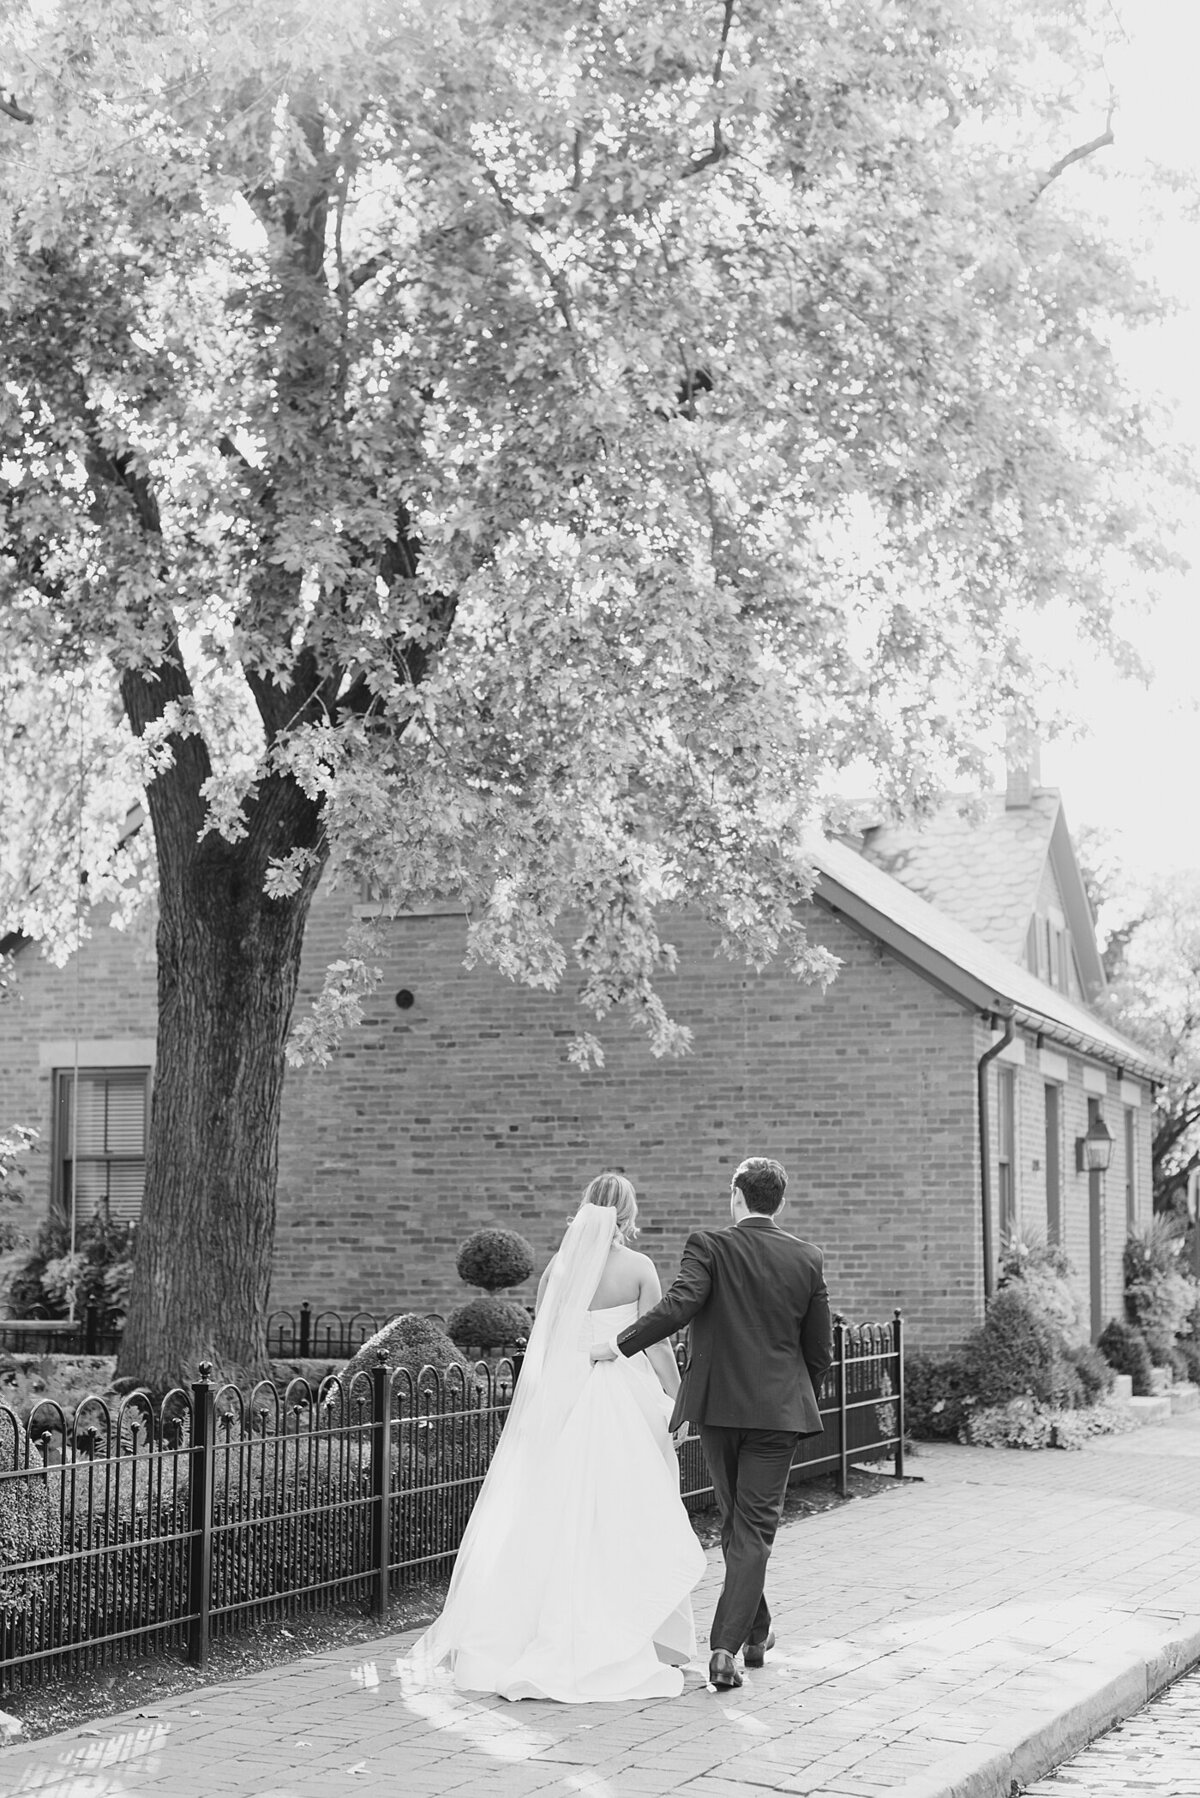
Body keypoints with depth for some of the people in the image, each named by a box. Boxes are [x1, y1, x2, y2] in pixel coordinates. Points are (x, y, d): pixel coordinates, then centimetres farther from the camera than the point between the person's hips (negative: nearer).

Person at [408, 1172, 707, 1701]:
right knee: (627, 1520, 6)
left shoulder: (559, 1265, 2)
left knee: (554, 1516, 8)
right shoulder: (638, 1267, -7)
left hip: (561, 1400, 3)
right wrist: (679, 1399, 2)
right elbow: (656, 1344, -7)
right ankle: (625, 1645, 12)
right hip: (625, 1399, -3)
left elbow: (540, 1341, 5)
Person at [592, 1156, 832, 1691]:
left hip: (718, 1407, 0)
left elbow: (678, 1306, -21)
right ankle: (726, 1646, -9)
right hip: (779, 1411, 0)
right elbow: (820, 1349, 4)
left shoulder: (709, 1247, -6)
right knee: (755, 1531, 2)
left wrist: (619, 1345, -11)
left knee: (736, 1523, 18)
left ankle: (756, 1632, 30)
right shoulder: (806, 1259, 1)